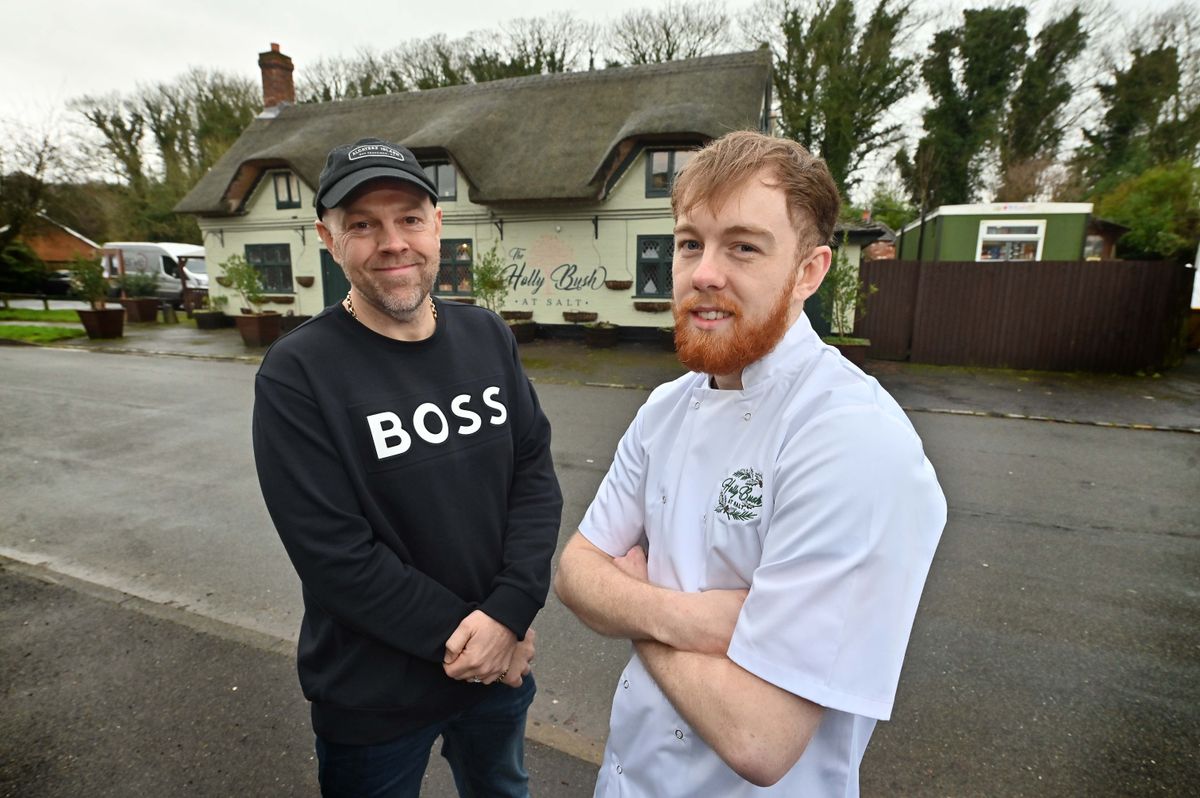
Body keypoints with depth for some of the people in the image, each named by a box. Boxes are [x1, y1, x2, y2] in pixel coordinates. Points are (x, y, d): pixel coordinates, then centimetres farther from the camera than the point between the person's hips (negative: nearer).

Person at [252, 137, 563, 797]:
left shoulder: (488, 337, -4)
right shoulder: (297, 375, -17)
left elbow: (536, 474, -7)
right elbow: (335, 557, -20)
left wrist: (508, 614, -17)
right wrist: (466, 635, -17)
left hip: (505, 663, 4)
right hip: (372, 697, -3)